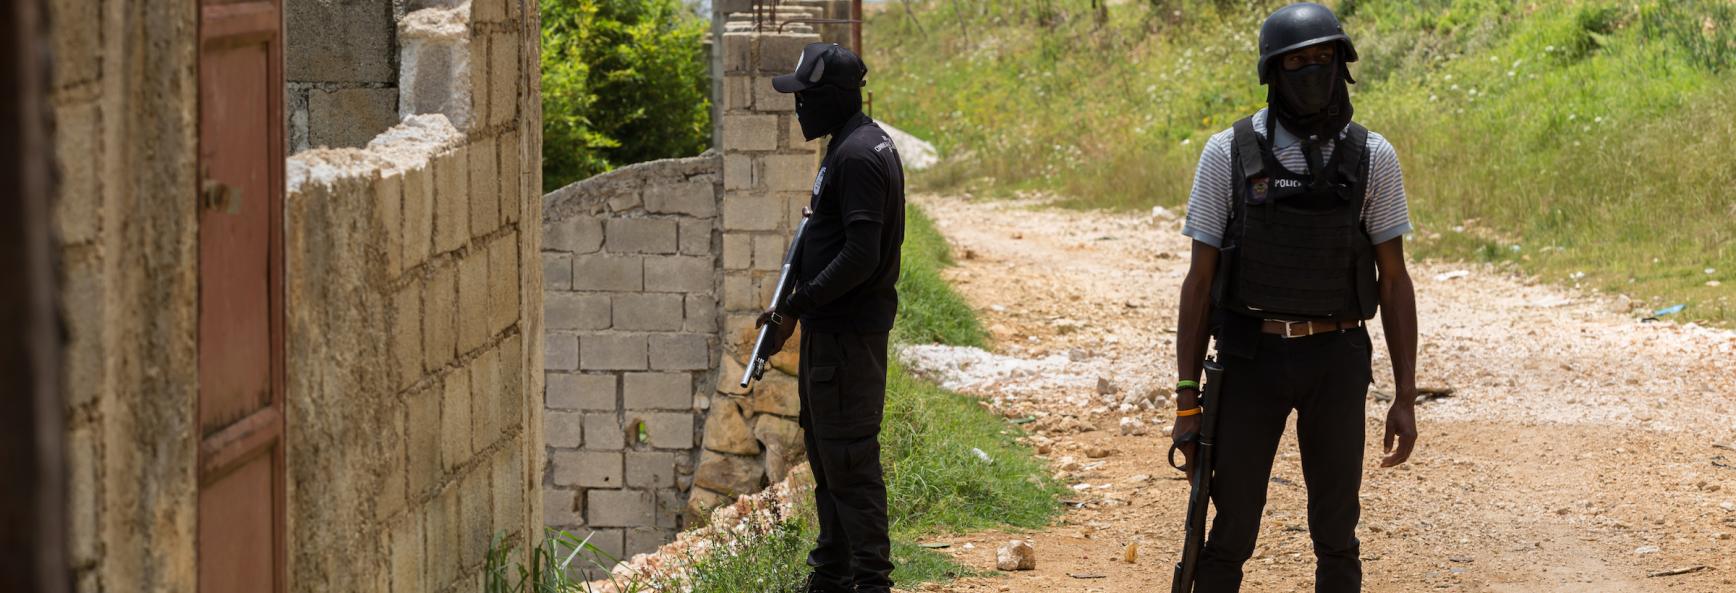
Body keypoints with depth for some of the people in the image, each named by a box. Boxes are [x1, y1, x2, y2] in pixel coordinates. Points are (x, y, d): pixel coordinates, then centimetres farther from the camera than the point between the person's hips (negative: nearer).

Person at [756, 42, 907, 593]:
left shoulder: (857, 156, -19)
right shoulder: (863, 144, 14)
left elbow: (860, 256, -25)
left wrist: (796, 306, -19)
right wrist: (797, 304, 13)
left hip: (848, 332, -11)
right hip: (835, 326, 11)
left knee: (849, 459, -9)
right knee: (824, 450, 18)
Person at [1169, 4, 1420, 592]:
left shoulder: (1372, 158, -1)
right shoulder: (1229, 154, -4)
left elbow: (1393, 279, 2)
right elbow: (1201, 279, -1)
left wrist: (1406, 396, -2)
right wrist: (1187, 400, -4)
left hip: (1337, 363, 1)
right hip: (1250, 360, -1)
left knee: (1336, 533, 6)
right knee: (1230, 532, 3)